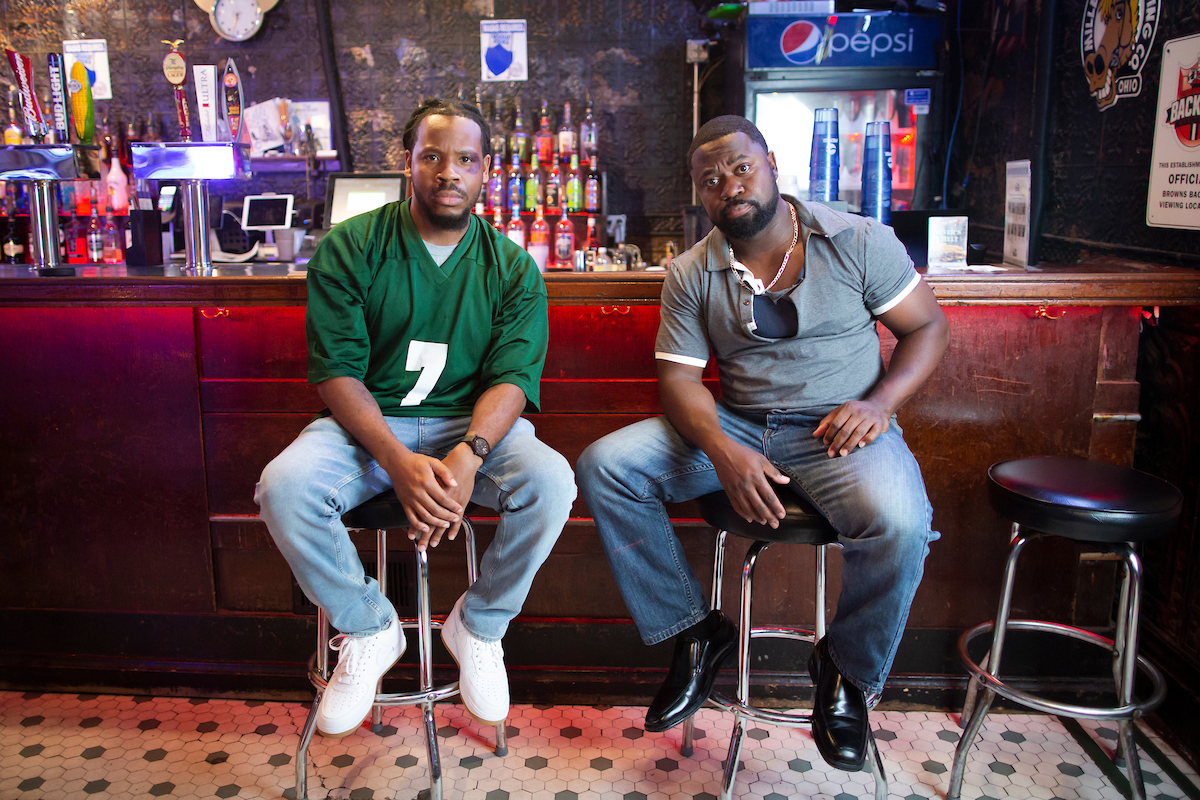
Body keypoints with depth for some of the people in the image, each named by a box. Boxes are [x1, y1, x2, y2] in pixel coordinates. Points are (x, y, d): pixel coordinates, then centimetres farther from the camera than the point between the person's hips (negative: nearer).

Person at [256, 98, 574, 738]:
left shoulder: (512, 268, 3)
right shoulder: (349, 249, -1)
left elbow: (513, 375, -7)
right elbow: (337, 371, -8)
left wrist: (467, 454, -29)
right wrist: (398, 460, -26)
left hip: (474, 424, 1)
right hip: (367, 423, 0)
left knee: (551, 481, -29)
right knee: (283, 488, -29)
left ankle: (479, 625, -1)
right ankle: (369, 629, -1)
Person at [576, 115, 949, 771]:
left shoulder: (858, 241, -1)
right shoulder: (691, 275, 4)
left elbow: (928, 328, 5)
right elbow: (679, 379, -1)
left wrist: (879, 402, -15)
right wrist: (724, 453, -22)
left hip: (838, 430, -2)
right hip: (737, 428, 3)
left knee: (898, 521, -35)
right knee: (603, 466, -15)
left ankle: (848, 671, -2)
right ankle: (697, 629, 0)